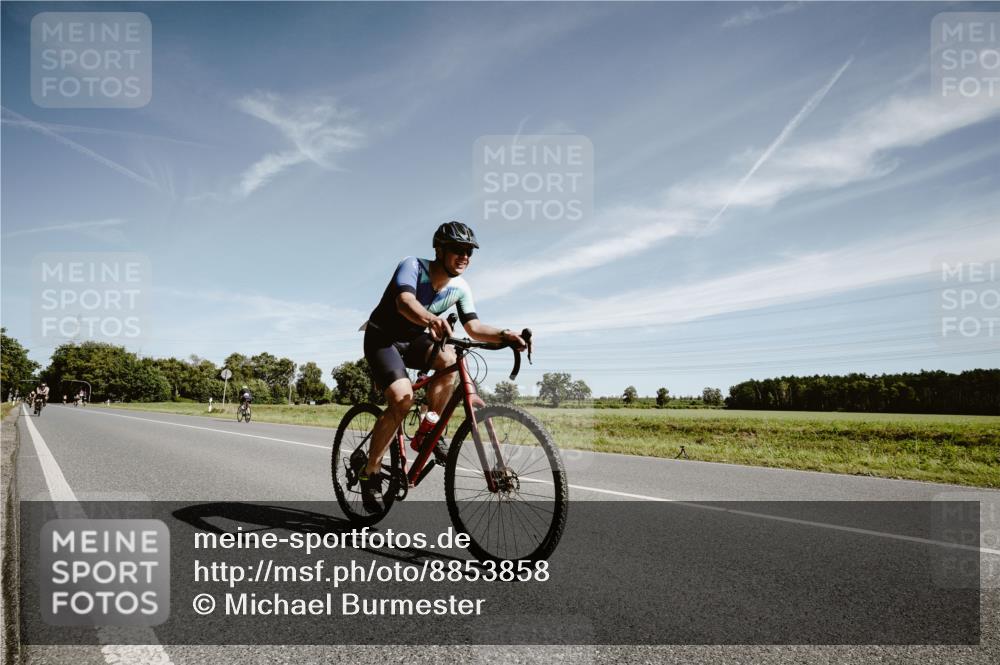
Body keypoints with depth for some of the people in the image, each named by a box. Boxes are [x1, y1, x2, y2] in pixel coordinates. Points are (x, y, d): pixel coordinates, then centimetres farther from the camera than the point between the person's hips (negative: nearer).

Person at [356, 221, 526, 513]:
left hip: (413, 340, 5)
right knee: (403, 398, -27)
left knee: (448, 359, -29)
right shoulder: (413, 266, -24)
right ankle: (369, 469, -8)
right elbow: (405, 302, -43)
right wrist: (431, 319, -64)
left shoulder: (460, 288, -8)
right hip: (382, 338, -5)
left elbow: (474, 327, -13)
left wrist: (503, 334, -33)